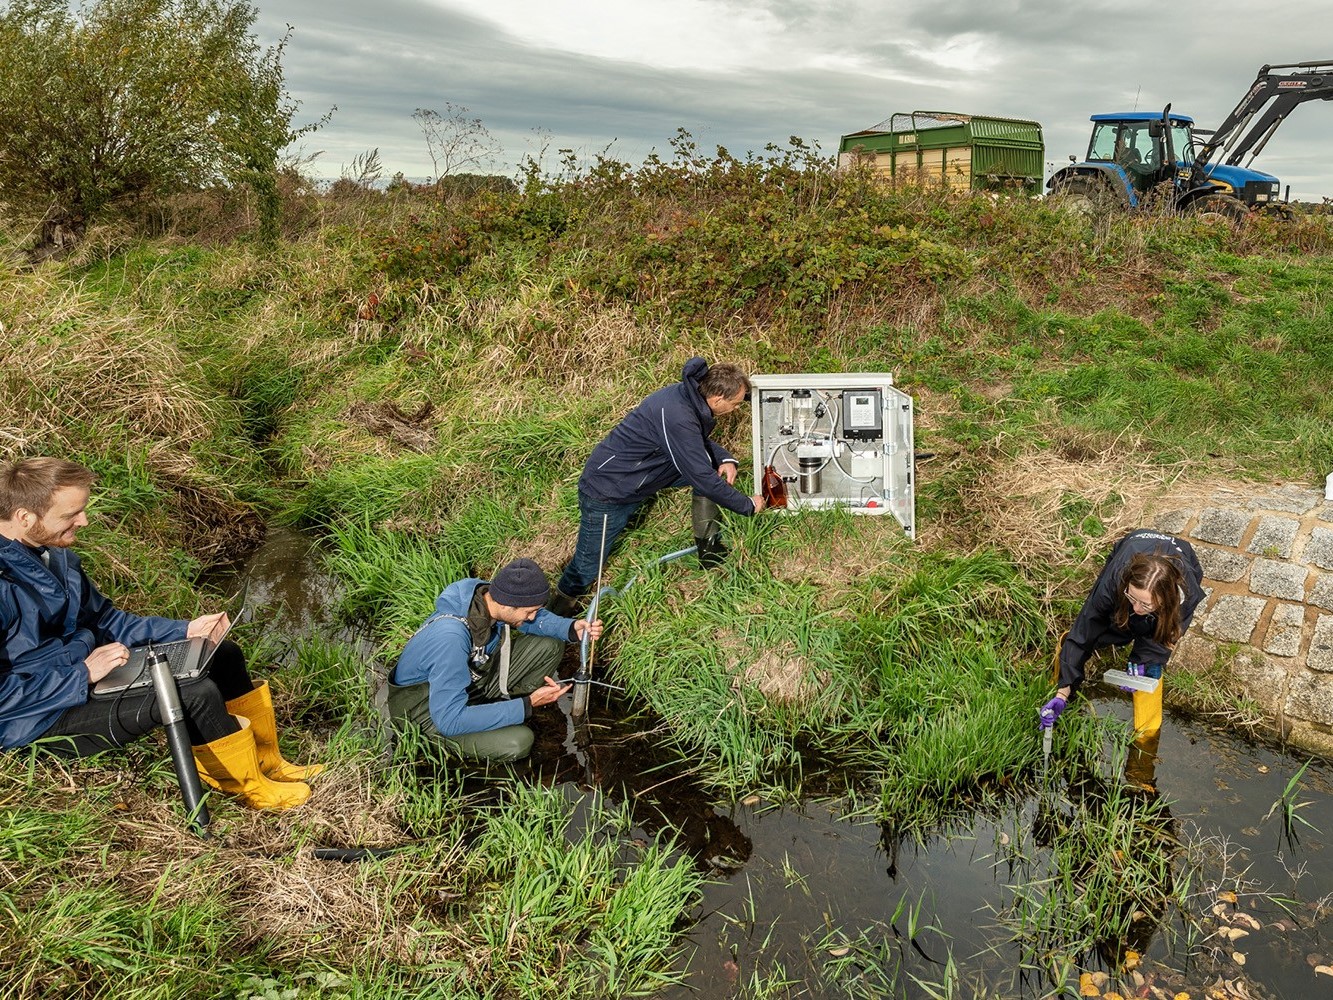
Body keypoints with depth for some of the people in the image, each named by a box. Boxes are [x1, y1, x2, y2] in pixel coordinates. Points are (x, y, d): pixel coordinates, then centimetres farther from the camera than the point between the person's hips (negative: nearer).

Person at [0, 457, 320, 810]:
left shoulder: (52, 552, 2)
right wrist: (82, 676, -24)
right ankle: (251, 787, -1)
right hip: (40, 721, -9)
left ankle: (267, 764, 14)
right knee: (195, 692, -25)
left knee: (223, 655, 5)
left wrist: (182, 630, 4)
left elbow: (102, 618, 14)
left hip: (82, 673, 10)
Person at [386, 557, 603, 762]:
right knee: (517, 742, -28)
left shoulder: (489, 595, -17)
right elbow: (449, 720, -36)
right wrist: (527, 705, -33)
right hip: (428, 707, -7)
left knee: (550, 645, -4)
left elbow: (537, 618, 5)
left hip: (471, 677, 7)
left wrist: (571, 628, -16)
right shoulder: (450, 638, -39)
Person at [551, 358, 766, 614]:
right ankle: (562, 605, 33)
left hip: (639, 476, 9)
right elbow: (702, 479, -29)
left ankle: (710, 549, 10)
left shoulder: (688, 397, -6)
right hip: (607, 491, -9)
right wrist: (748, 505, -15)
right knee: (587, 567, 2)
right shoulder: (677, 417, -34)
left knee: (713, 464, 2)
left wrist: (726, 459, -5)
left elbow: (702, 441, 15)